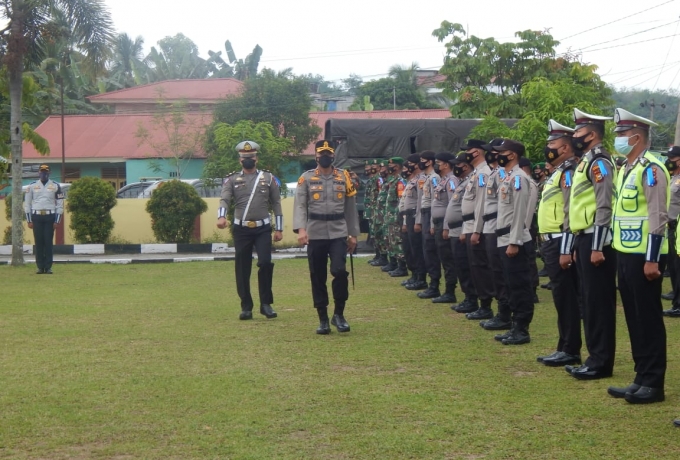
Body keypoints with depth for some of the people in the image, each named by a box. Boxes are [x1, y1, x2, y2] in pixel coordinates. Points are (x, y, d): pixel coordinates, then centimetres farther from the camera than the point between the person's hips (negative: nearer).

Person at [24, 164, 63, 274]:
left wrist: (57, 221, -3)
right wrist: (29, 220, 3)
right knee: (38, 242, 1)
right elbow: (27, 203, 9)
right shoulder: (32, 186, 8)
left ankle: (48, 267, 2)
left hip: (50, 217, -1)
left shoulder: (55, 186, 5)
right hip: (36, 217, 1)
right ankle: (40, 267, 6)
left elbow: (60, 204, 4)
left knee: (48, 242, -3)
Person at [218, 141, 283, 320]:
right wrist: (221, 217, -29)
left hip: (263, 229, -1)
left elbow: (276, 204, 8)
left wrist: (279, 229, 3)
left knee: (265, 263, -14)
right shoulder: (232, 180, 5)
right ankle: (246, 307, 14)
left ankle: (266, 304, 0)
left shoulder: (269, 178, 7)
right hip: (241, 230, 1)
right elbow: (225, 199, -9)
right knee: (242, 269, 4)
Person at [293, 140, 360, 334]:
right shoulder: (306, 178, 2)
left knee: (339, 271, -16)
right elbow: (300, 205, -6)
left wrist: (353, 234, 9)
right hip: (315, 235, 0)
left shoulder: (344, 177, 7)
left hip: (338, 233, 0)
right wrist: (301, 229, -21)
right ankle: (323, 320, 16)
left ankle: (339, 314, 2)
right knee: (318, 278, 4)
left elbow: (350, 207, 11)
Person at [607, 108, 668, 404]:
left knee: (649, 319, -3)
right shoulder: (626, 168, 15)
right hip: (626, 254, 9)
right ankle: (641, 378, 20)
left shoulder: (650, 169, -14)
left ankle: (653, 384, 4)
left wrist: (652, 259, -21)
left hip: (644, 256, -9)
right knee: (634, 318, 12)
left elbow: (658, 216, -18)